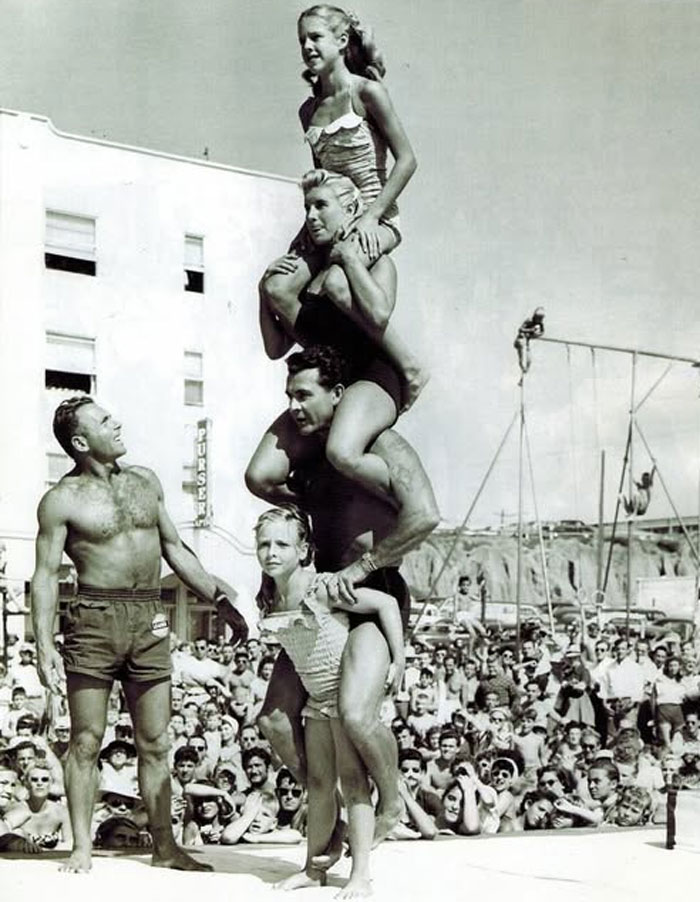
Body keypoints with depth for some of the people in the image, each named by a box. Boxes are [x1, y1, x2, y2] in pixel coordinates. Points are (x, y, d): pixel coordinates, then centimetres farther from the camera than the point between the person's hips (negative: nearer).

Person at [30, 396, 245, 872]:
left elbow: (175, 548, 20)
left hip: (151, 622, 4)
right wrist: (45, 645, -12)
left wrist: (222, 597, 16)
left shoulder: (146, 481, 13)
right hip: (95, 619, -4)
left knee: (155, 743, 8)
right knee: (86, 740, 1)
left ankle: (165, 846, 14)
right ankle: (82, 846, 9)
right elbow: (46, 574, -4)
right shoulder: (63, 499, -2)